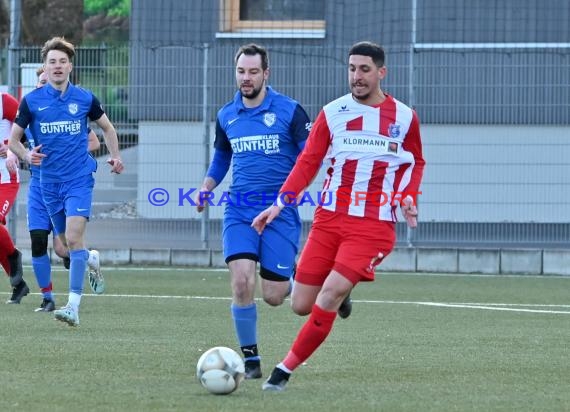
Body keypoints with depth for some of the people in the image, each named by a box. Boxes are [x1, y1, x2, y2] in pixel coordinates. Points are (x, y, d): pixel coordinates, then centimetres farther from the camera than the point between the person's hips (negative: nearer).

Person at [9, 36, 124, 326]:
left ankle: (73, 306, -22)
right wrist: (27, 156, -15)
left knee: (74, 239, -19)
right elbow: (14, 139, 7)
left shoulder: (85, 99, 1)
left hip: (79, 179, -3)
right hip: (49, 182, 3)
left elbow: (107, 128, 17)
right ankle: (90, 260, 47)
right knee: (66, 244, 11)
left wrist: (115, 156, 1)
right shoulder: (32, 101, 1)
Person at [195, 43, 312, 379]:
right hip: (239, 211, 3)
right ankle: (251, 360, -3)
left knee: (273, 297, -3)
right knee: (241, 282, -17)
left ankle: (293, 279, 35)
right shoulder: (227, 116, 9)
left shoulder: (290, 111, -4)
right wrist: (207, 188, 10)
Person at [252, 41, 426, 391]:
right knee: (302, 305, 0)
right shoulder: (332, 113, 5)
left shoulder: (404, 117, 4)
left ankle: (286, 370, -9)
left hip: (375, 226, -2)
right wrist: (279, 204, -6)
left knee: (329, 296, -20)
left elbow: (415, 163, 18)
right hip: (330, 218, 2)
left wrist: (408, 196, -1)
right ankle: (341, 291, 36)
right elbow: (308, 163, 5)